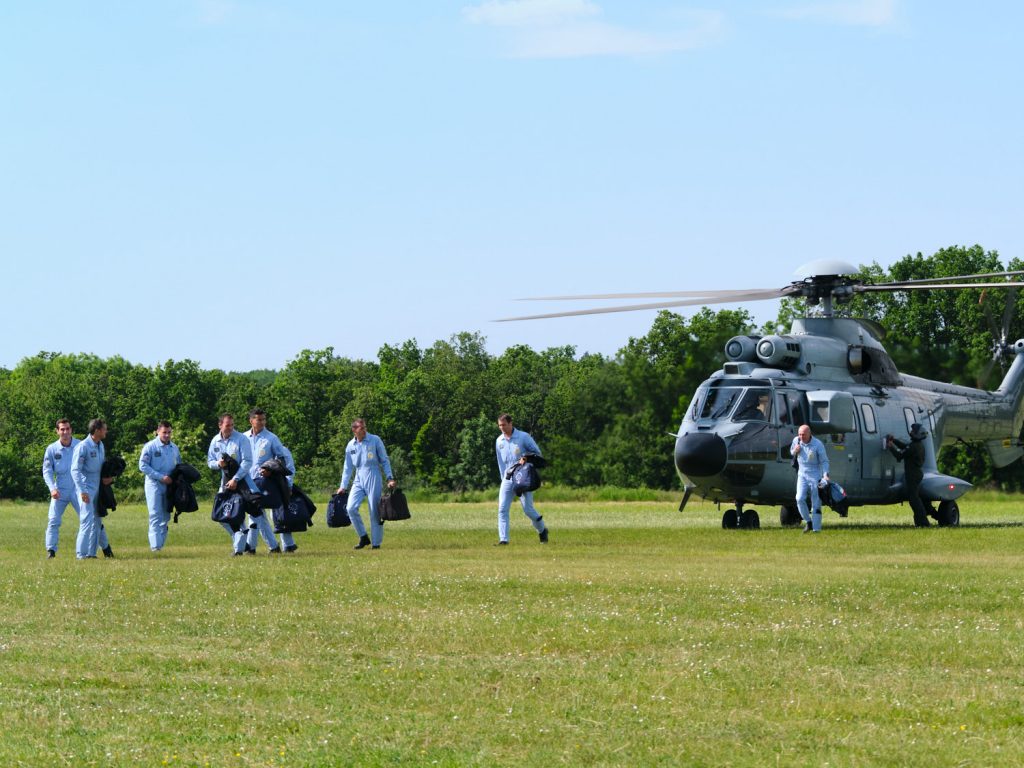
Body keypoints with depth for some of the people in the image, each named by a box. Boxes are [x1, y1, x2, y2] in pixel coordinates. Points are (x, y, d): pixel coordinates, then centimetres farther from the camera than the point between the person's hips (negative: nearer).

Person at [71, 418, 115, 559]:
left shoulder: (101, 446, 10)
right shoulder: (83, 446, -16)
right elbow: (75, 470, -18)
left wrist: (107, 477, 2)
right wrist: (82, 491, -23)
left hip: (97, 488, 8)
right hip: (86, 488, -8)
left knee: (97, 520, 13)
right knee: (88, 519, -10)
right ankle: (82, 553, -7)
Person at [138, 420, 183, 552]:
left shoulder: (174, 448, 11)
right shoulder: (150, 447, -6)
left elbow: (179, 466, 22)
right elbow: (143, 466, -11)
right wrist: (161, 477, -17)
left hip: (169, 486, 6)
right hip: (154, 485, -6)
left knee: (165, 516, 8)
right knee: (156, 516, -12)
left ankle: (161, 543, 16)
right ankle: (155, 545, -17)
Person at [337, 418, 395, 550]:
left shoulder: (375, 440, -2)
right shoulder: (350, 445, 8)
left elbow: (384, 460, 2)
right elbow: (348, 468, 15)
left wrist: (389, 478, -6)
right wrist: (343, 486, 12)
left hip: (373, 478, -3)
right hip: (358, 479, 3)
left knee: (375, 511, -2)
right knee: (351, 508, -11)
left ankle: (376, 543, 5)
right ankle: (363, 538, 3)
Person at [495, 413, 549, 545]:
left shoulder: (523, 437, -4)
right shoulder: (499, 441, 10)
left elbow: (537, 453, 1)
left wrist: (526, 459, -16)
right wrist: (504, 478, 11)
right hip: (508, 478, 4)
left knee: (528, 509, -4)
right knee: (502, 509, -10)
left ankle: (542, 530, 21)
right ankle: (503, 539, -11)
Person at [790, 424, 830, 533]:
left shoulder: (818, 444, -13)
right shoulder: (796, 441, 0)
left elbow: (824, 461, -6)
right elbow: (791, 452, 19)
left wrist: (825, 474, -20)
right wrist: (795, 451, -6)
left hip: (815, 476, -3)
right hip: (802, 475, 3)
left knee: (816, 504, -2)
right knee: (800, 499, -14)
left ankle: (816, 529, 2)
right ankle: (808, 522, 4)